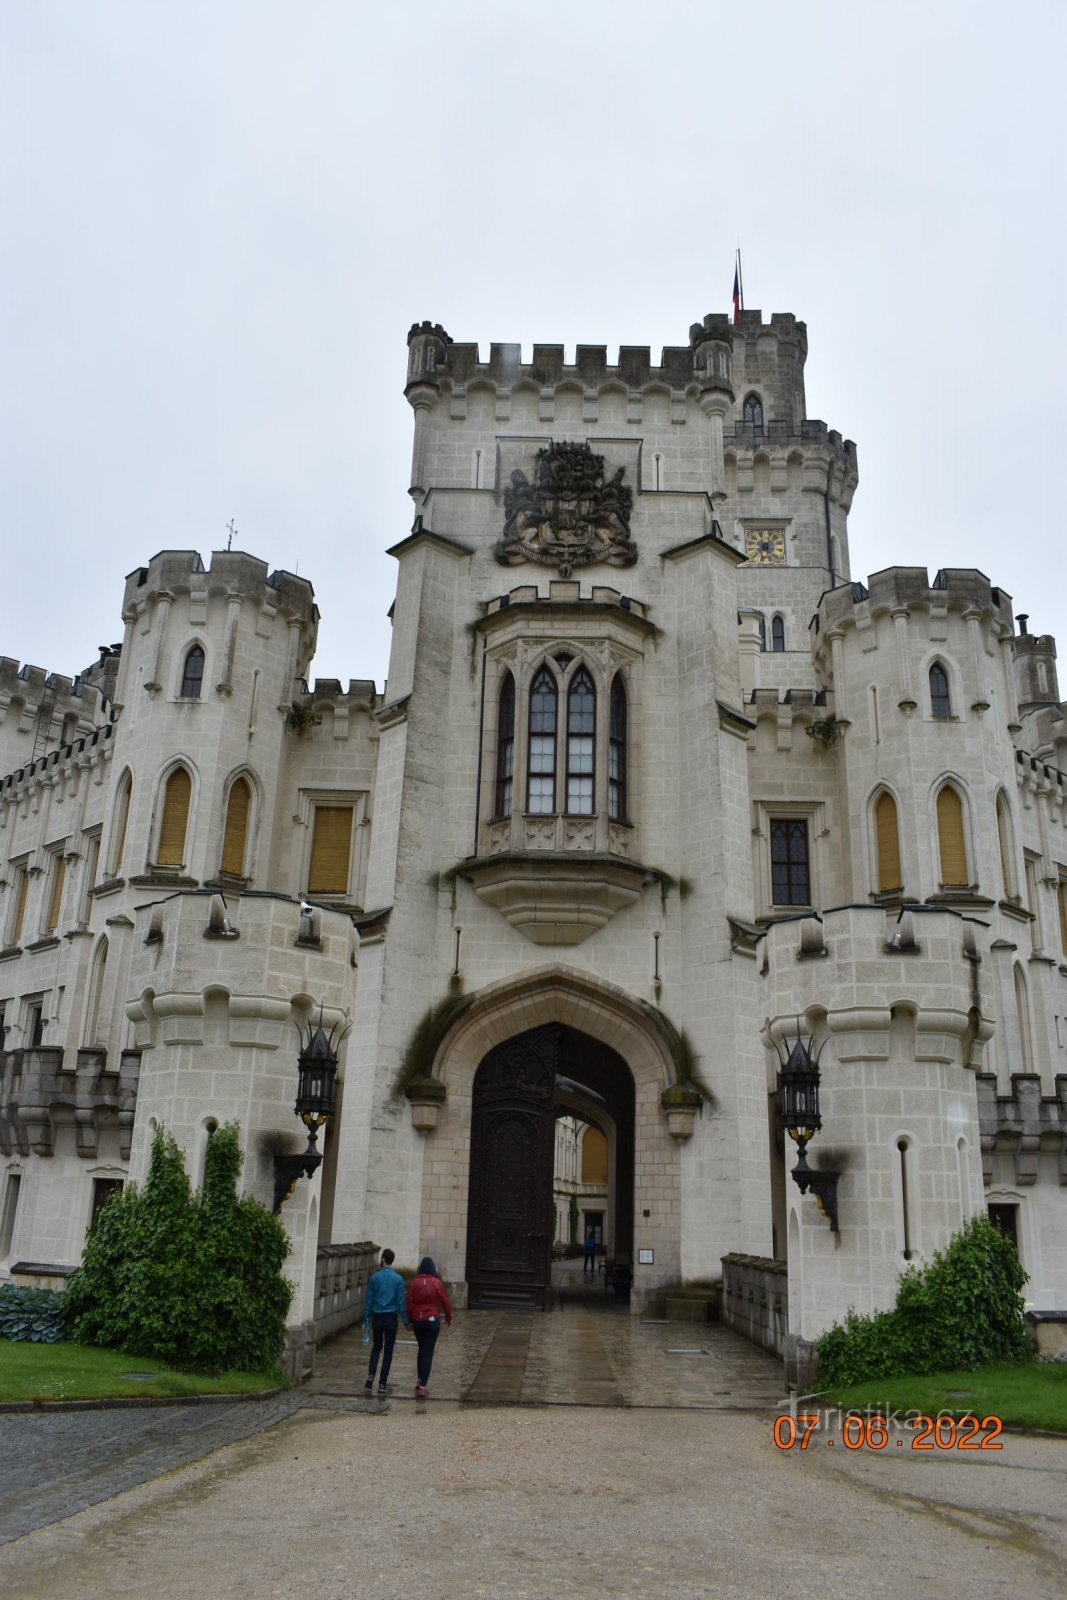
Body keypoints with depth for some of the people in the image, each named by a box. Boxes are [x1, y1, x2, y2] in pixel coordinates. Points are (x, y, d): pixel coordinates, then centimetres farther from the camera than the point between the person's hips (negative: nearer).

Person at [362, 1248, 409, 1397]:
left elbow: (368, 1299, -1)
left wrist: (366, 1319, 6)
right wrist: (406, 1321, 1)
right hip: (391, 1318, -1)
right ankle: (382, 1384, 6)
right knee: (388, 1351, 7)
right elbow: (401, 1301, -5)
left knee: (377, 1346, 19)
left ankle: (370, 1376, 3)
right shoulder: (398, 1279, -4)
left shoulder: (375, 1277, -2)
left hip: (377, 1317, 1)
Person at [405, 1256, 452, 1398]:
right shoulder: (437, 1283, -9)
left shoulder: (414, 1282, -4)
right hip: (432, 1320, -3)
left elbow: (409, 1303, -2)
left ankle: (420, 1380, 25)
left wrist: (409, 1320, 12)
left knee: (422, 1350, 22)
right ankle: (422, 1386, -6)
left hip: (417, 1321, 3)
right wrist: (449, 1318, 12)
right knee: (428, 1353, 0)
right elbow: (445, 1301, -3)